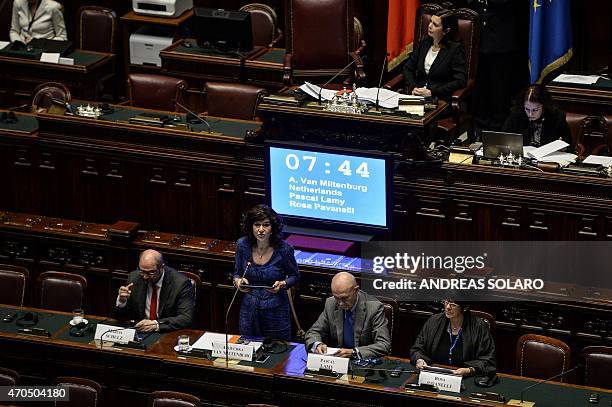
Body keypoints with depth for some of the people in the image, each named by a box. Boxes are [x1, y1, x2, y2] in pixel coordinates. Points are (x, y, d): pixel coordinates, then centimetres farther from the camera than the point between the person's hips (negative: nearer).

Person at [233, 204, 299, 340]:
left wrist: (283, 284, -19)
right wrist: (238, 281, -14)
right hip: (249, 309, 3)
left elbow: (295, 276, 1)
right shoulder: (243, 245, -6)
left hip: (276, 311, -3)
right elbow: (237, 273, 8)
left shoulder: (283, 248, -14)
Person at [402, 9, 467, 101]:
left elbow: (460, 81, -12)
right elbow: (407, 68, 18)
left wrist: (431, 92, -16)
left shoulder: (456, 49, -4)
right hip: (417, 95, 6)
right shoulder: (424, 43, 15)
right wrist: (413, 88, -3)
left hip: (440, 98, -6)